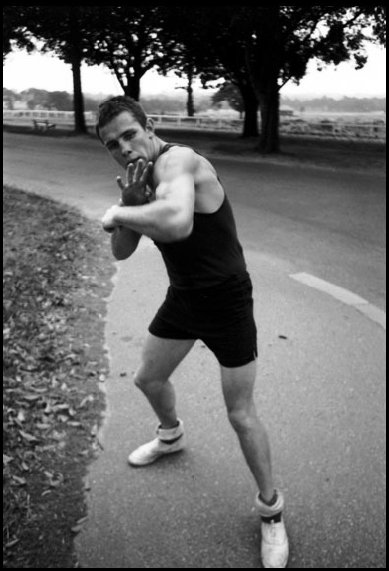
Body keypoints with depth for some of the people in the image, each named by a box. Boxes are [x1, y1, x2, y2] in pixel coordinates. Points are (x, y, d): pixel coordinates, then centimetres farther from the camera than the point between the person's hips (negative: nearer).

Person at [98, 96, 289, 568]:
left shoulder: (177, 160, -25)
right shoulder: (142, 178, 2)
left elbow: (178, 223, -49)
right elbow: (121, 253, 1)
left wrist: (118, 212, -31)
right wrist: (128, 203, -17)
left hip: (226, 301, -8)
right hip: (183, 297, 8)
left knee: (241, 415, -1)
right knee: (147, 379, 23)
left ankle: (271, 511, 22)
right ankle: (171, 436, 55)